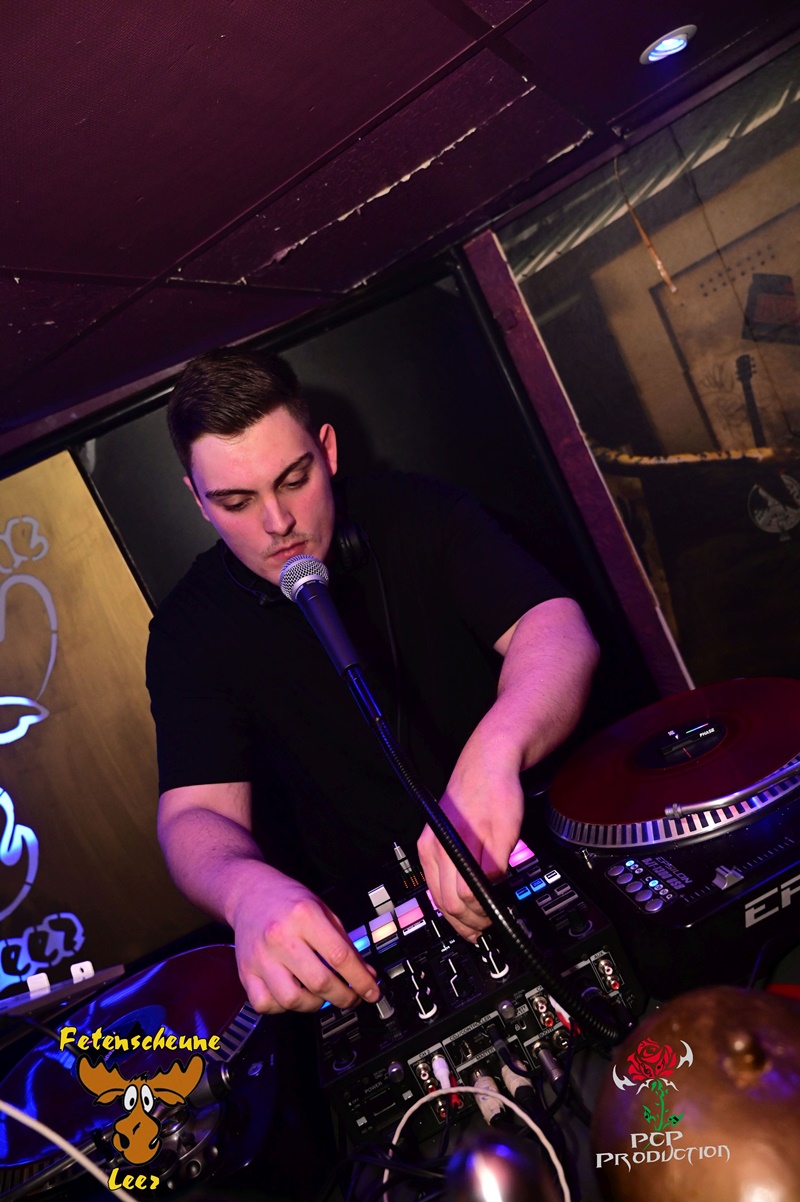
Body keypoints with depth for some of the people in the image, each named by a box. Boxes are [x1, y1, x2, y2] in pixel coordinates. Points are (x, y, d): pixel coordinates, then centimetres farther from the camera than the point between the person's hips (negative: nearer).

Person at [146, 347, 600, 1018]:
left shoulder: (416, 514, -5)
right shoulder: (189, 632, -4)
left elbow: (558, 630, -18)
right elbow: (196, 813, -13)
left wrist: (494, 754, -40)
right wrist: (251, 890, -39)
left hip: (536, 853, 1)